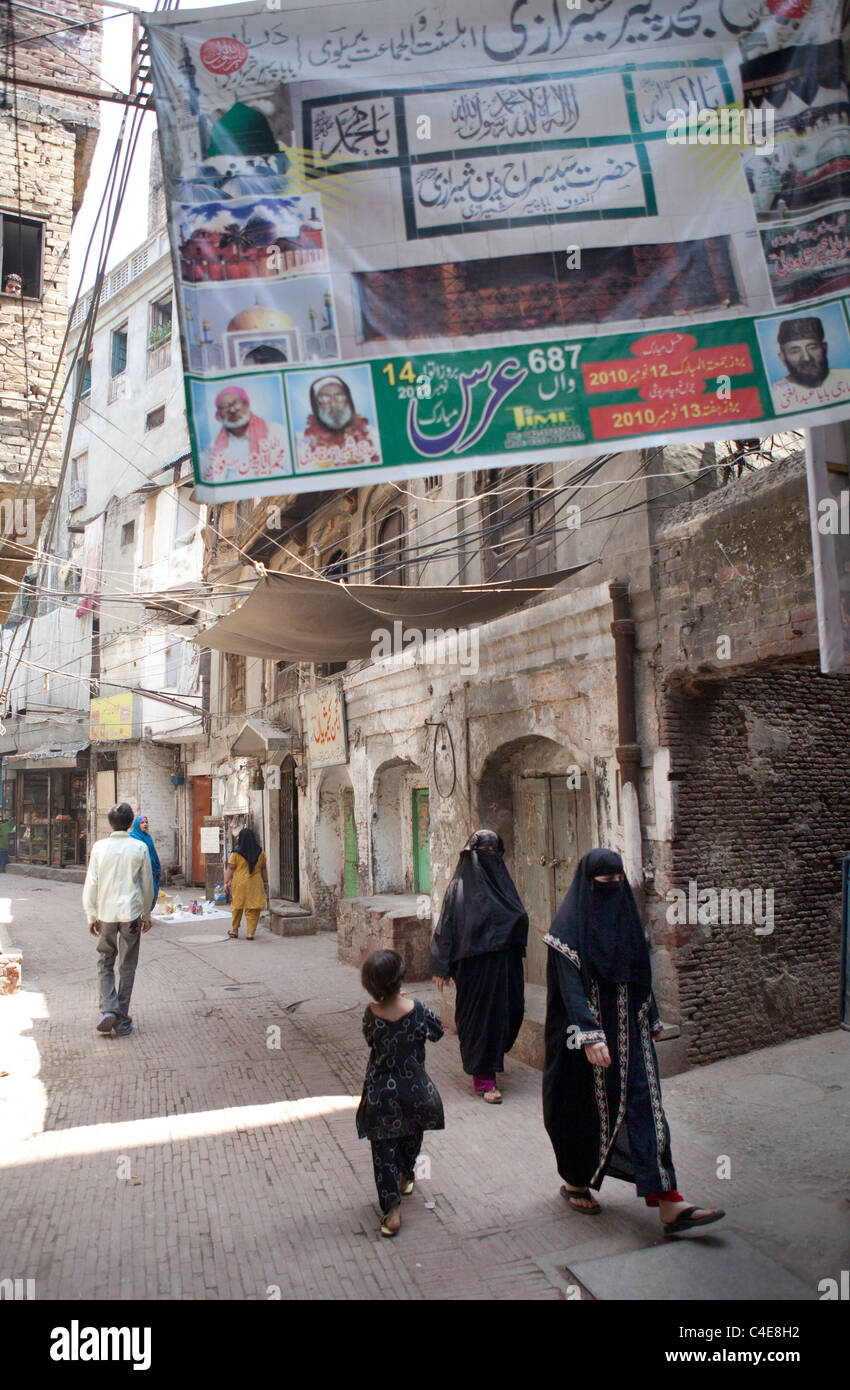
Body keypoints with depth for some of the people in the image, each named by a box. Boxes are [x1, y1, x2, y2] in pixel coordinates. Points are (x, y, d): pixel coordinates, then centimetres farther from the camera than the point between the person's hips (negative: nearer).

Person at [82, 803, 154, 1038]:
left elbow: (91, 884, -2)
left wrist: (91, 916, 7)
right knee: (127, 967, 8)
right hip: (131, 912, 0)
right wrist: (146, 915, 14)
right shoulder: (140, 848, -4)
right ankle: (122, 1021, 12)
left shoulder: (100, 847, -4)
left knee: (105, 962, 16)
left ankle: (108, 1009, -3)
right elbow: (148, 885, 3)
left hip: (106, 913, 0)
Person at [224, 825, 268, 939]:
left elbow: (230, 869, -6)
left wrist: (226, 882, 0)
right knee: (253, 909, 6)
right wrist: (266, 882, 14)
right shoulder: (260, 852, 2)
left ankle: (235, 930, 25)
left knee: (237, 907, 15)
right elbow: (264, 869, 7)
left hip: (240, 883, -1)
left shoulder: (236, 853, -6)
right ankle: (250, 932, 3)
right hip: (256, 883, 1)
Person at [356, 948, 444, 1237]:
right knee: (412, 1137, 27)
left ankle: (391, 1207, 2)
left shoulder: (372, 1014, -17)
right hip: (415, 1090, 1)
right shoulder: (417, 1009, -18)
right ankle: (406, 1176, 49)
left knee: (383, 1149, 10)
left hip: (380, 1094, -1)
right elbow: (437, 1032, 0)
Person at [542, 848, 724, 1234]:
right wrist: (590, 1035, -29)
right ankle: (575, 1182, 33)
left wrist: (652, 1021, 19)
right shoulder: (570, 925, -14)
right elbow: (570, 986, -21)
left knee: (645, 1106, -1)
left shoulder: (624, 917, 7)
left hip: (630, 1034, 6)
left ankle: (668, 1205, -2)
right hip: (591, 1032, -5)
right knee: (586, 1109, 9)